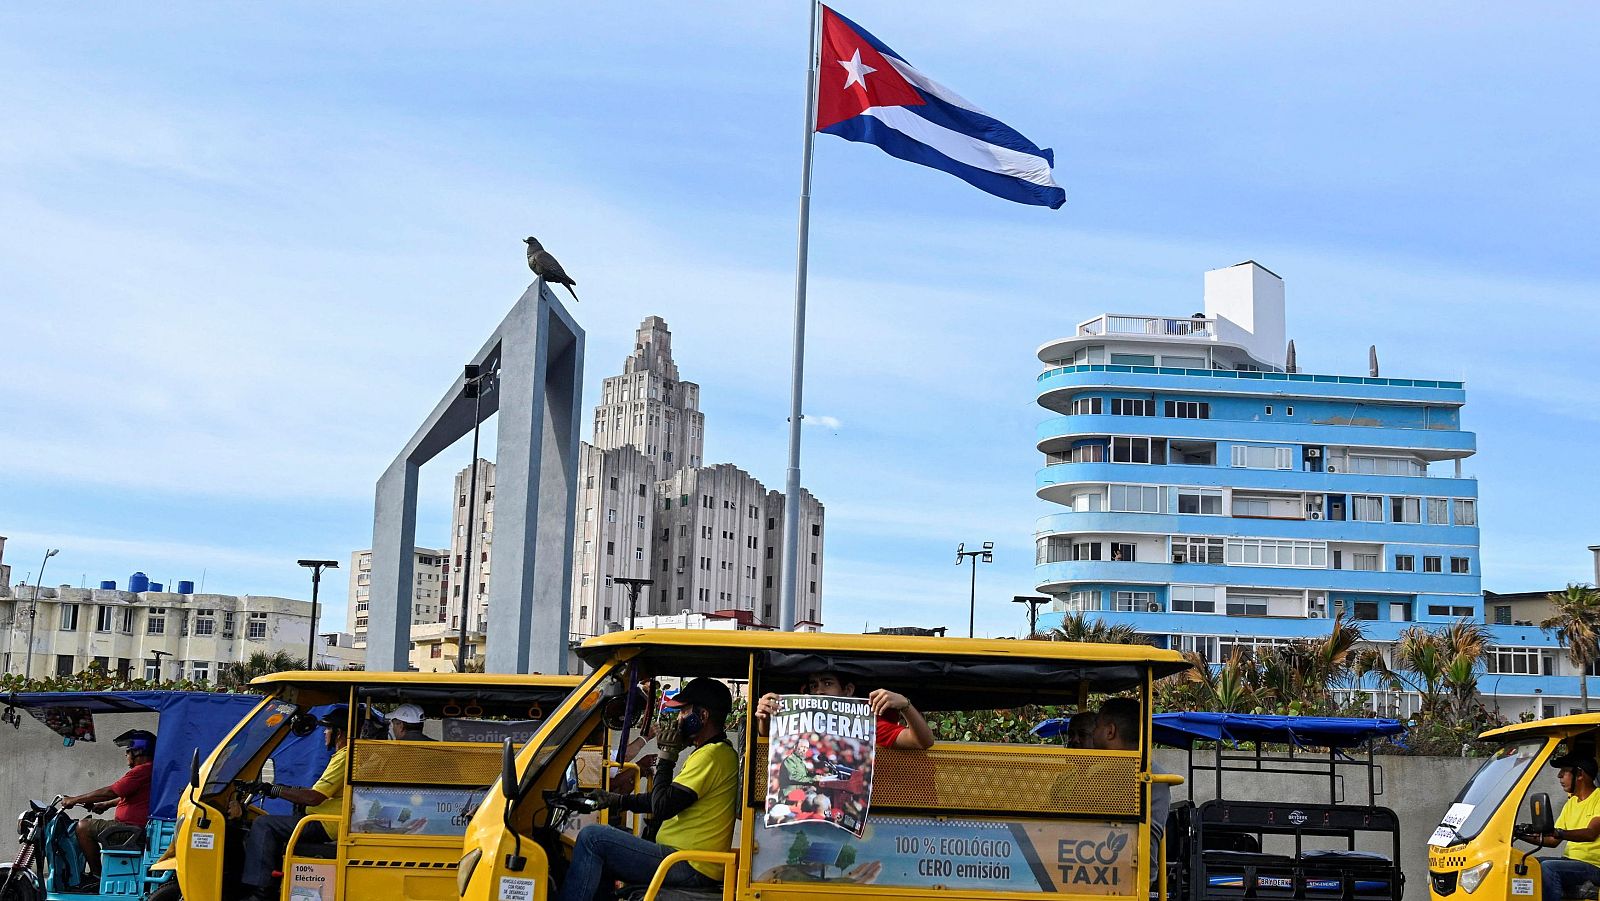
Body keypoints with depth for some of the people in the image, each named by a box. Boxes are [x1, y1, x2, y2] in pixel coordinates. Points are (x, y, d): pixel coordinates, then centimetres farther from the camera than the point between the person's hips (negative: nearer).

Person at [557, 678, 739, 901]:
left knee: (592, 838, -11)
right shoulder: (721, 753, 18)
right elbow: (673, 799, 28)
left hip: (690, 869, -11)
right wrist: (620, 801, 24)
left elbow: (662, 808, -18)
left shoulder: (711, 755, -15)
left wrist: (666, 757, -7)